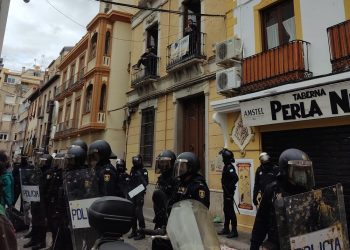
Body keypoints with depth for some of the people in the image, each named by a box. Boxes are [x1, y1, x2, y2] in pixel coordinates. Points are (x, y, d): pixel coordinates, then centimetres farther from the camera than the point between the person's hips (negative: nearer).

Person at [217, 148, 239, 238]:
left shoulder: (230, 167, -18)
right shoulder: (226, 166, 12)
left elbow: (235, 178, -30)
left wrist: (230, 187, -23)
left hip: (229, 192, -10)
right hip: (226, 192, 10)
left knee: (230, 211, -3)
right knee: (226, 210, 17)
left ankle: (234, 231, 6)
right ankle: (226, 229, 28)